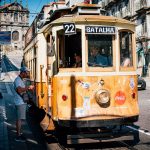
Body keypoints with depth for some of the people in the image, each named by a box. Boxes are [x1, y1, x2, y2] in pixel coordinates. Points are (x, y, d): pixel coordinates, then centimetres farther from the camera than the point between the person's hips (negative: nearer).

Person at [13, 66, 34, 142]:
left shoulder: (20, 80, 15)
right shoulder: (18, 80, -16)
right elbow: (19, 90, -30)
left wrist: (28, 88, 9)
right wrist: (28, 87, -21)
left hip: (22, 102, 10)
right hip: (20, 102, -10)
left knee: (19, 119, 15)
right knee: (19, 119, -6)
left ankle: (19, 134, 23)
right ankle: (18, 136, -1)